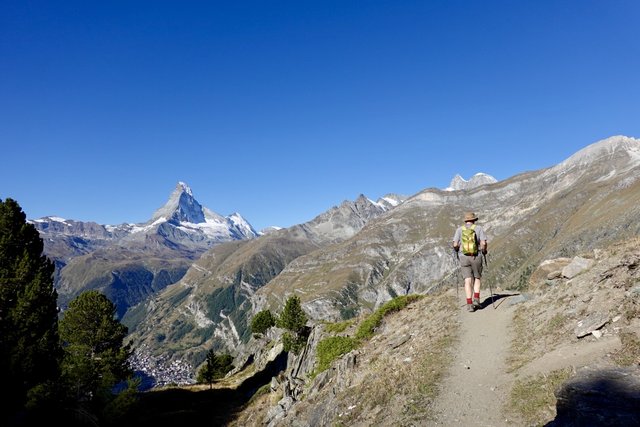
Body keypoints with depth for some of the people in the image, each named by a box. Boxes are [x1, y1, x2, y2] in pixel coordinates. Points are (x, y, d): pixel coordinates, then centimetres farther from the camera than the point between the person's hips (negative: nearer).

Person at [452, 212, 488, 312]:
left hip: (464, 257, 1)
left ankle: (469, 304, -4)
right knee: (477, 278, 17)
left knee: (468, 281, 2)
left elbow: (455, 245, -5)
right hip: (476, 257, -1)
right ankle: (476, 300, 5)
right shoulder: (479, 228, 1)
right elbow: (483, 243, -9)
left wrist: (457, 251, 17)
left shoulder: (459, 229, 3)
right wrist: (484, 251, 11)